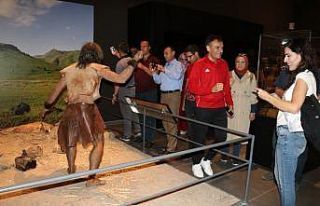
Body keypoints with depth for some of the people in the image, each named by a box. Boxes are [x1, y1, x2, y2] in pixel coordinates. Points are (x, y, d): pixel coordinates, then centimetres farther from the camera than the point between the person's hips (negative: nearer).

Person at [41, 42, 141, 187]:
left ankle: (71, 170, 43)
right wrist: (134, 61, 7)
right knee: (98, 142, 7)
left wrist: (46, 107, 30)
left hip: (71, 109, 5)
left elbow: (56, 91, 18)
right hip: (88, 109, -5)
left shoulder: (70, 70, 13)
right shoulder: (97, 69, 1)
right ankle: (91, 178, 2)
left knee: (71, 141, 26)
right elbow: (121, 79, -4)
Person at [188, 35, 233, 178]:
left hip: (220, 108, 5)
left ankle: (206, 160, 30)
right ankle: (196, 164, 27)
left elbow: (227, 85, 16)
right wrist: (212, 89, -21)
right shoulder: (199, 65, -7)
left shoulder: (224, 64, 9)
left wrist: (230, 103, 14)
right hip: (203, 108, -5)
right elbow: (192, 87, -12)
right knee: (200, 137, 6)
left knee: (222, 136, 9)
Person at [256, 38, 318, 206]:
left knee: (285, 181, 4)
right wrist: (275, 99, 8)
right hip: (291, 134, 10)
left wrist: (268, 97, -17)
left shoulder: (304, 77, -13)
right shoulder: (306, 76, 15)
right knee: (280, 176, 22)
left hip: (290, 135, -10)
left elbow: (294, 107, -25)